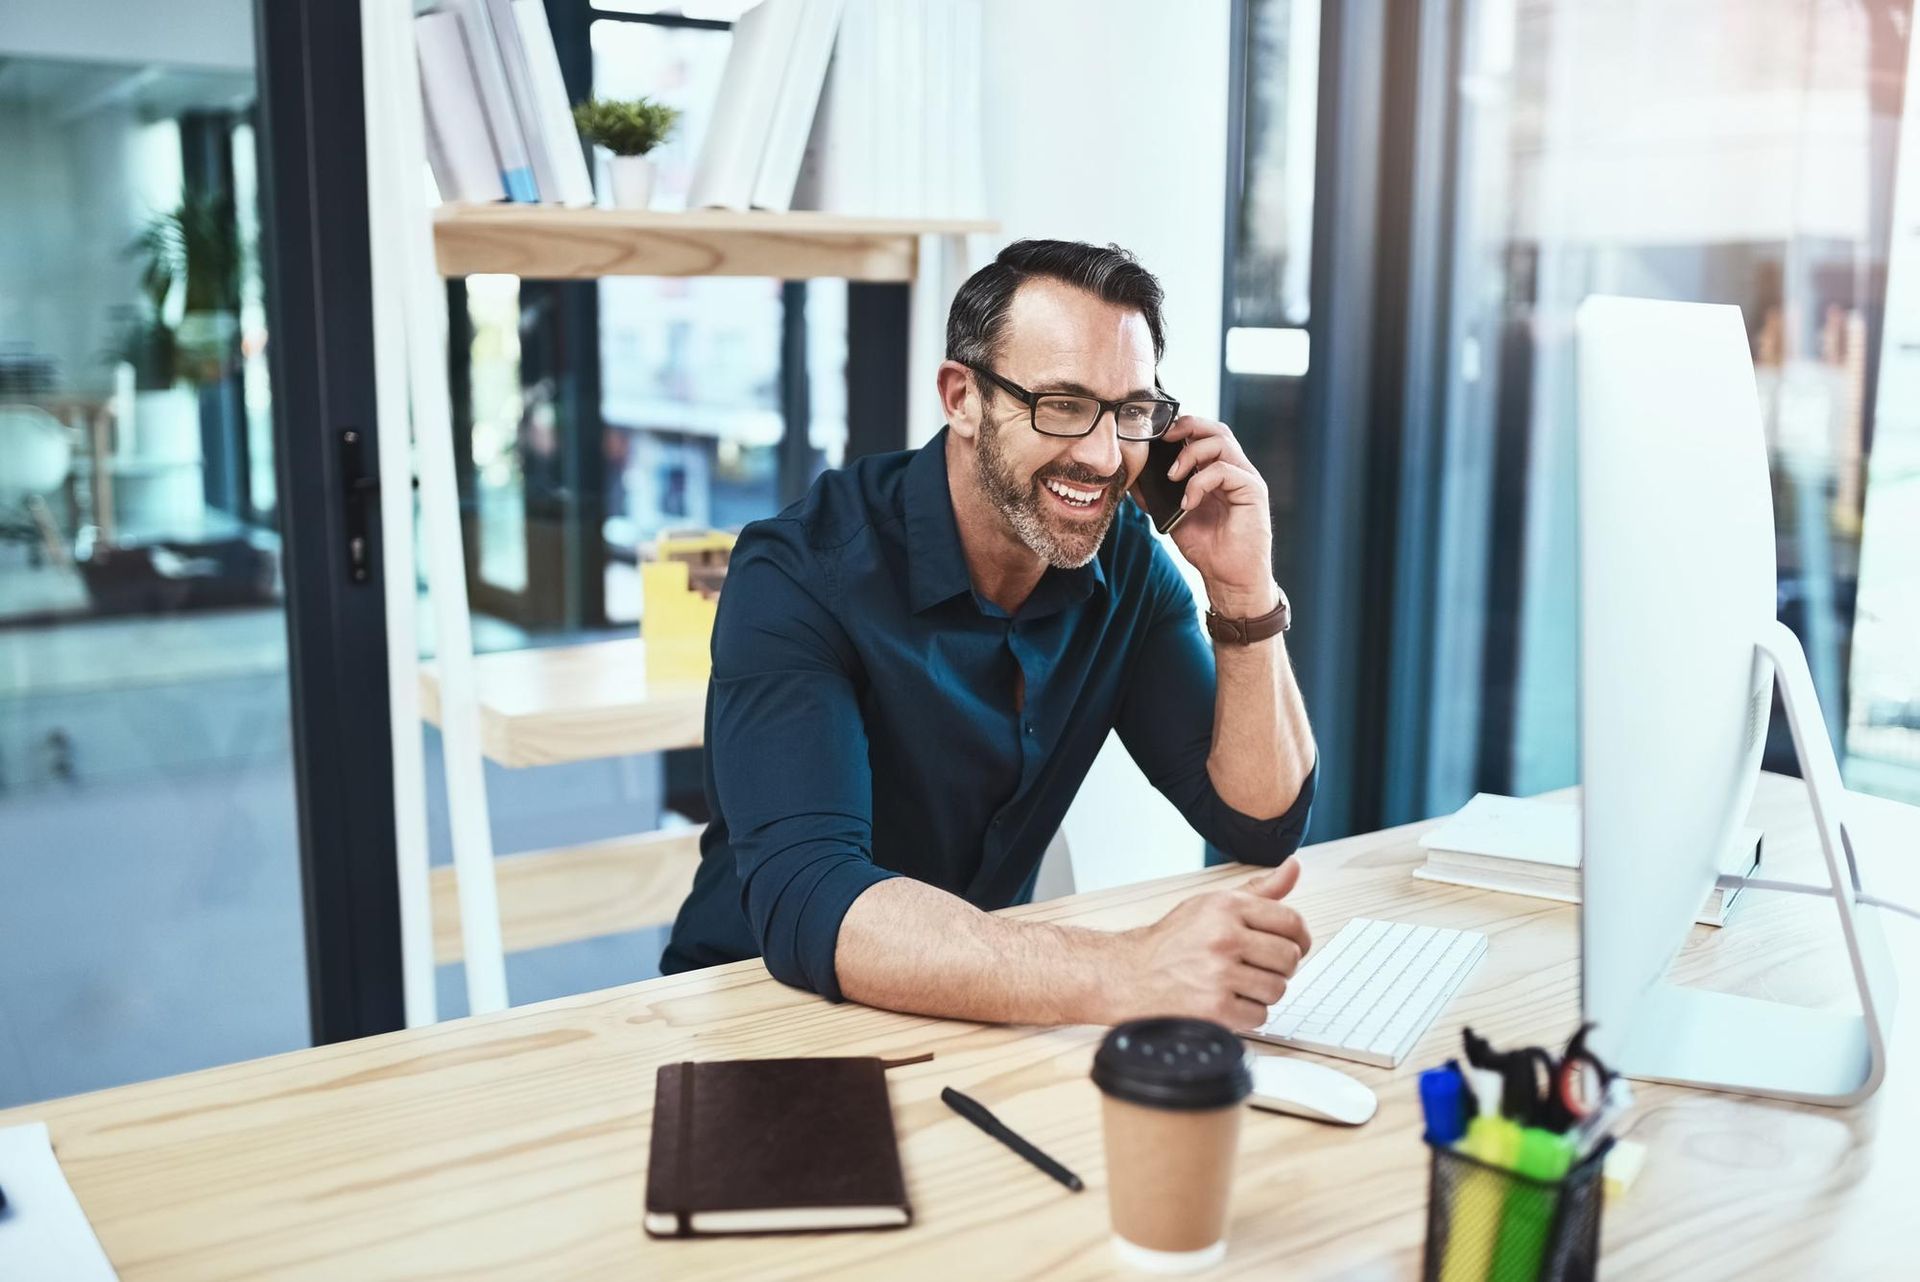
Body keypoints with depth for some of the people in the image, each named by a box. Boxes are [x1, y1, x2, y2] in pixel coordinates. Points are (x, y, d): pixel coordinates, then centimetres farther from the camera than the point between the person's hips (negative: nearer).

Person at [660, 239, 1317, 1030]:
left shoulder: (1124, 560, -4)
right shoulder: (799, 575, -21)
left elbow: (1260, 826, -2)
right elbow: (804, 904, -34)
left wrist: (1244, 592, -16)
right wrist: (1124, 973, -46)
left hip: (982, 1016, 6)